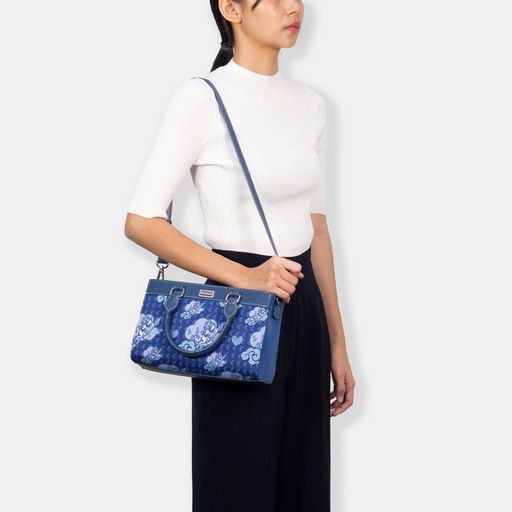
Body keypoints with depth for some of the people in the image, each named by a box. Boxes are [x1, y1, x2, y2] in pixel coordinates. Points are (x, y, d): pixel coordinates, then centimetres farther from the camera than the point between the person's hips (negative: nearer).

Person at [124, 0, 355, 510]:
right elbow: (140, 222, -13)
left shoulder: (310, 104, 9)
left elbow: (316, 227, 12)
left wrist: (336, 341, 12)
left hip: (304, 312, 6)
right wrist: (244, 277, -21)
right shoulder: (201, 97, -10)